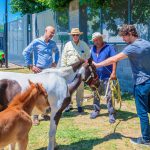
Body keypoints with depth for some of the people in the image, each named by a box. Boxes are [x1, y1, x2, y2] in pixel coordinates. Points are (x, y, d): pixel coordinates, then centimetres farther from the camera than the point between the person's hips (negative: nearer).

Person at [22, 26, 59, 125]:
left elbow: (57, 52, 30)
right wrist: (31, 66, -10)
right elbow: (25, 52, -8)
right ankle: (35, 117, -2)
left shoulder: (53, 43, 10)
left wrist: (55, 62, 15)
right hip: (39, 71, -6)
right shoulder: (37, 42, -6)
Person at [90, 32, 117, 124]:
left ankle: (111, 114, 4)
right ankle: (96, 110, 30)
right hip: (96, 76, 5)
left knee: (109, 96, -3)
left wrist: (113, 72, -20)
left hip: (107, 76, -5)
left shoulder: (109, 48, -6)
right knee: (96, 95, 14)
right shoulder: (93, 49, 10)